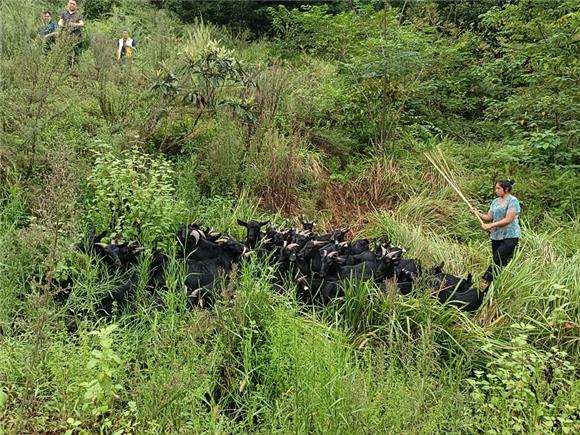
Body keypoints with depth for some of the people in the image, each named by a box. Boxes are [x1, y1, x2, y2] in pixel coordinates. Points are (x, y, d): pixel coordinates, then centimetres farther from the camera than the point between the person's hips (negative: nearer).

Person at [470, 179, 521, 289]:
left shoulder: (513, 201, -8)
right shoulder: (495, 201, 15)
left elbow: (508, 220, -16)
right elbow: (489, 217, 14)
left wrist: (490, 225, -20)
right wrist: (477, 213, -3)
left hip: (510, 236, -7)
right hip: (496, 236, 7)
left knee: (498, 259, -16)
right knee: (501, 263, 6)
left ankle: (485, 281, -10)